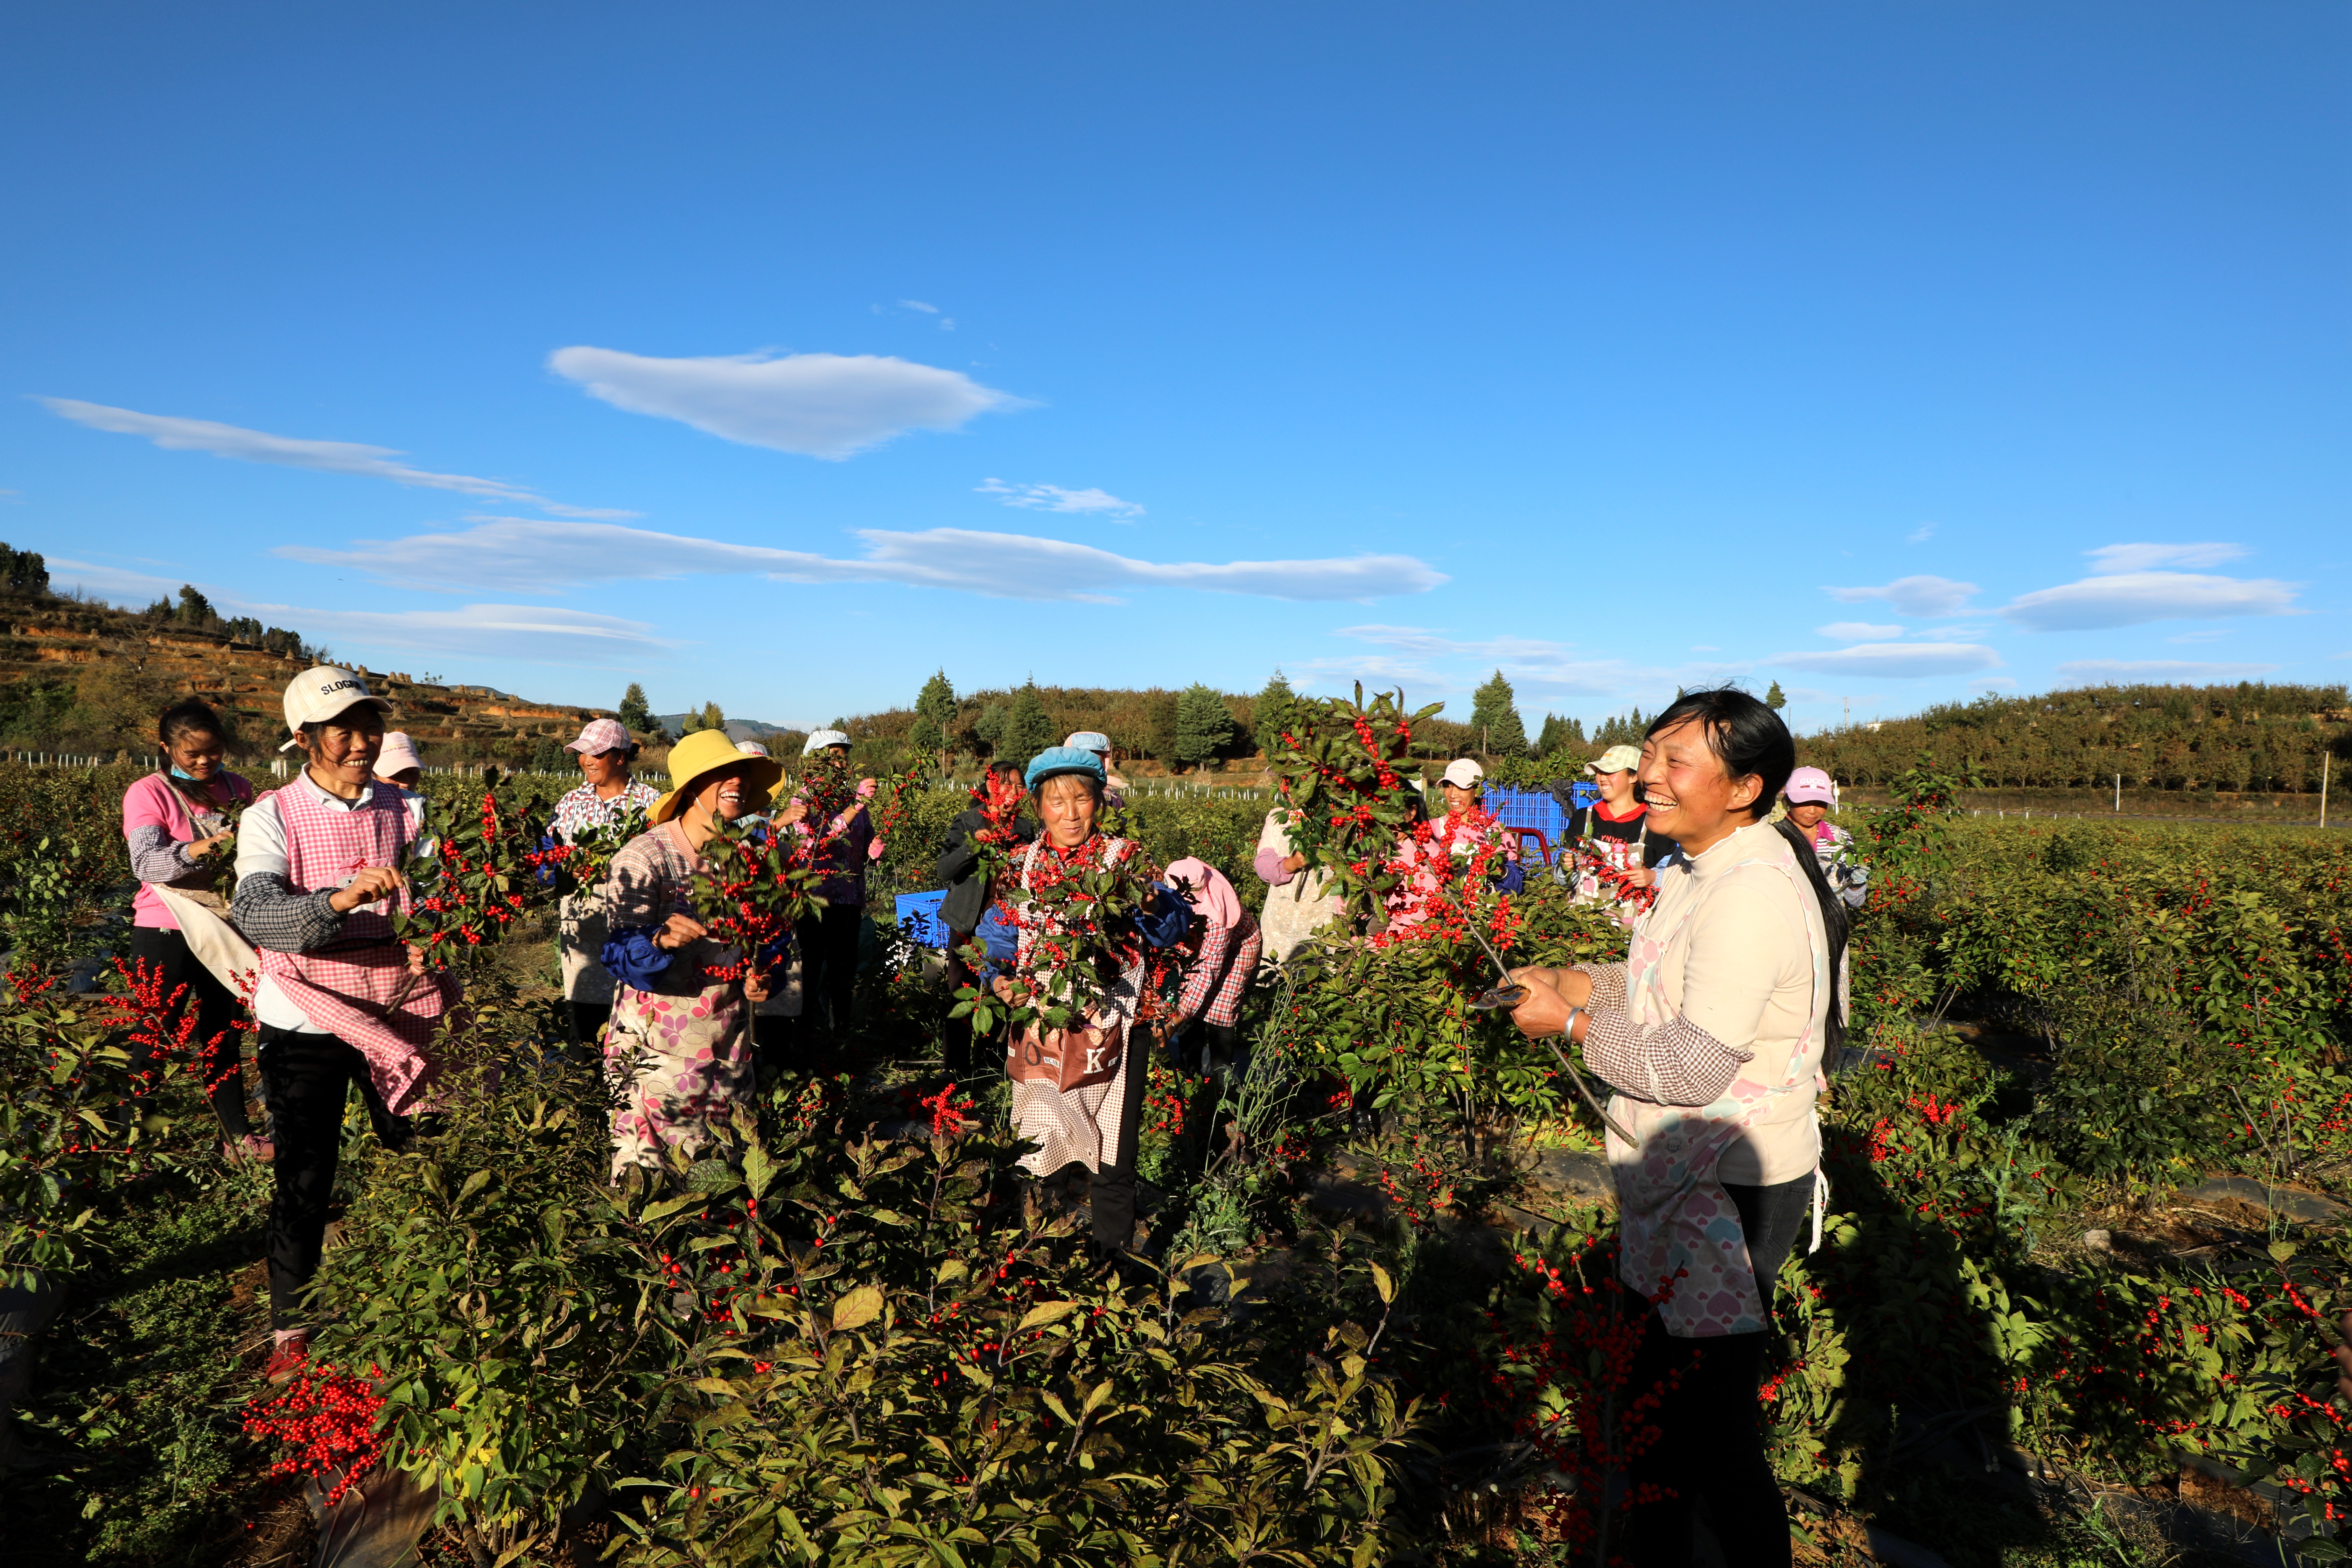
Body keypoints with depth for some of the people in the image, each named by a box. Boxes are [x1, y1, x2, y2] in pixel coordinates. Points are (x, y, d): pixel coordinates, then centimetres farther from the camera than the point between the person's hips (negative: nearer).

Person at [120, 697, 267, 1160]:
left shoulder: (238, 790, 6)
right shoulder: (148, 793, -7)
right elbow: (146, 864, -21)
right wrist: (199, 850, -39)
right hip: (168, 934, -4)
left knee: (225, 1035, 13)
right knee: (154, 1036, 5)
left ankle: (238, 1134, 21)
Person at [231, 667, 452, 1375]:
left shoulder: (405, 810, 2)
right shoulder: (272, 816, -7)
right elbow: (253, 914, -22)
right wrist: (341, 899, -40)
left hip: (396, 1015, 3)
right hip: (306, 1020, -2)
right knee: (304, 1177, 7)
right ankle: (291, 1325, 27)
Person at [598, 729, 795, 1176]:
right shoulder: (643, 858, -12)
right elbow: (622, 955, -20)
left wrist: (761, 976, -1)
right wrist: (660, 940, -41)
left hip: (729, 1049, 5)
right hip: (658, 1050, -5)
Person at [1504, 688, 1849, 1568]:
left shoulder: (1751, 896, -26)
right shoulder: (1697, 870, 6)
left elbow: (1696, 1067, -28)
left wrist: (1571, 1022, -18)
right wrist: (1585, 983, 2)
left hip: (1731, 1197, -10)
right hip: (1681, 1182, 10)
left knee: (1714, 1429, 4)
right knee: (1655, 1397, 25)